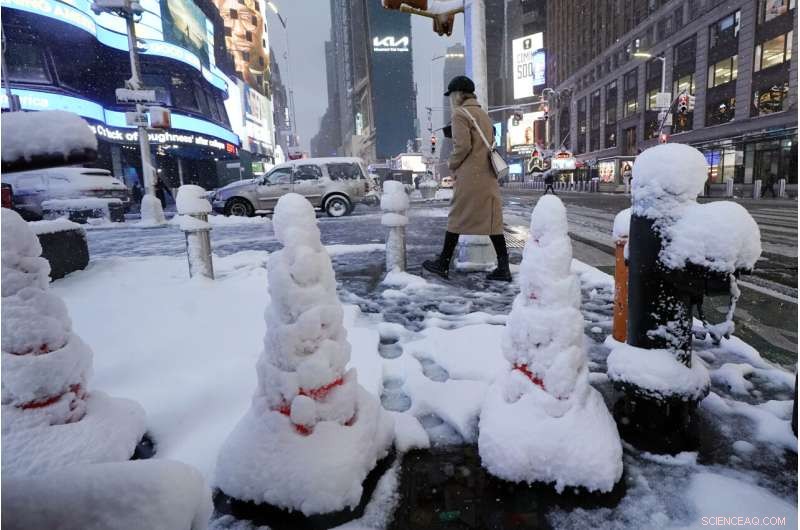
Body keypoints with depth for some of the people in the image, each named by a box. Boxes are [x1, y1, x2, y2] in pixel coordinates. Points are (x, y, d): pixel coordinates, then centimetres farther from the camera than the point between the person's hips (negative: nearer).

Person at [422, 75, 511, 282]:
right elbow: (487, 145, 17)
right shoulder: (483, 114, 20)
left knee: (457, 218, 1)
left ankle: (443, 264, 11)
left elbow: (462, 146, -17)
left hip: (470, 176, -7)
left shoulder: (460, 114, -6)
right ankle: (503, 267, 5)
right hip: (488, 175, 8)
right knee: (492, 220, 6)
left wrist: (451, 164, 0)